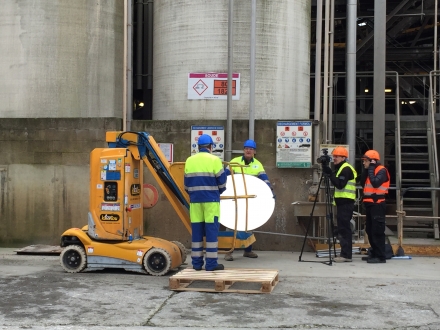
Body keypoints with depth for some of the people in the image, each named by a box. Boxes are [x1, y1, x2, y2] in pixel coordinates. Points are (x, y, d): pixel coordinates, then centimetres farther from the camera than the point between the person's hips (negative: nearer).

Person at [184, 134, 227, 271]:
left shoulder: (189, 160, 7)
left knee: (197, 231, 7)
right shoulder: (214, 160, -6)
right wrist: (218, 192, 17)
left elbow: (186, 184, 11)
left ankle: (197, 262, 11)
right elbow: (222, 182, -3)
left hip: (195, 200, 4)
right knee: (211, 230, -1)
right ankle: (211, 263, -1)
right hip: (211, 200, -4)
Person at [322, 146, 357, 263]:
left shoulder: (346, 169, -11)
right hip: (342, 203, 11)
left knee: (344, 229, -9)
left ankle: (346, 255, -8)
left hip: (346, 204, -11)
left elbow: (340, 184, -22)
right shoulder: (341, 168, 21)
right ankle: (345, 254, 14)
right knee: (343, 229, 11)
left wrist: (330, 173, -21)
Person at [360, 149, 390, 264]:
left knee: (377, 231, -10)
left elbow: (375, 183, -23)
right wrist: (366, 170, 7)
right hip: (370, 204, 10)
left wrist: (371, 169, -14)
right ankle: (374, 254, 21)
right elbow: (362, 183, 14)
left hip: (377, 204, -10)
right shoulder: (370, 171, 18)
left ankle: (381, 256, -9)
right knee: (370, 230, 13)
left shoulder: (381, 170, -9)